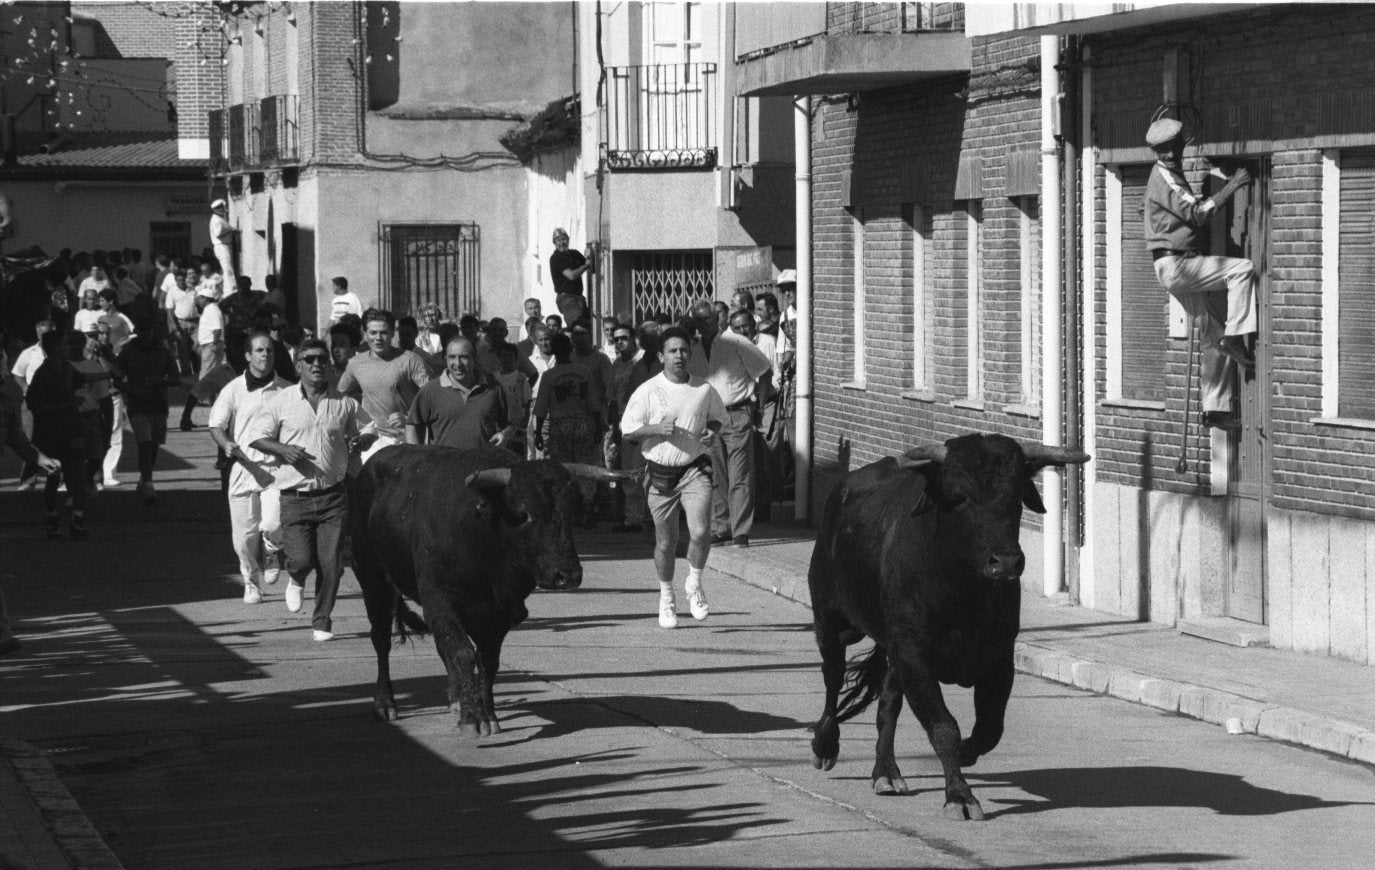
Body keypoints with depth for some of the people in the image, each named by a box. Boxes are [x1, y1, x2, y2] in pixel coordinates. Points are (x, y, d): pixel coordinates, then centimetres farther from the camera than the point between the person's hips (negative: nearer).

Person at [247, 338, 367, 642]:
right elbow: (254, 435, 5)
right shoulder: (281, 401, 2)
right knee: (301, 560, -11)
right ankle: (296, 581, 27)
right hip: (295, 498, -2)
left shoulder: (345, 404, 7)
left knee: (331, 564, -3)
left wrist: (359, 443, -4)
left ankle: (322, 620, 16)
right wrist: (283, 450, -12)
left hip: (333, 497, 2)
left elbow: (359, 435, 21)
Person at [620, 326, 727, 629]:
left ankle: (694, 584, 9)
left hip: (695, 469, 0)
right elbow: (627, 430, -1)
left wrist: (712, 431, -3)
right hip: (661, 473, 0)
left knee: (701, 533, -18)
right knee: (665, 543, 9)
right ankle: (667, 598, 32)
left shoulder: (704, 389, 2)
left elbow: (718, 416, 19)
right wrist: (656, 429, -17)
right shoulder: (647, 391, -4)